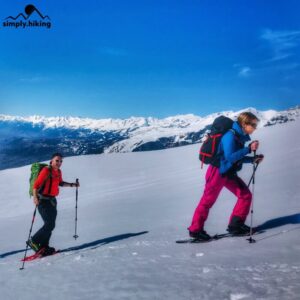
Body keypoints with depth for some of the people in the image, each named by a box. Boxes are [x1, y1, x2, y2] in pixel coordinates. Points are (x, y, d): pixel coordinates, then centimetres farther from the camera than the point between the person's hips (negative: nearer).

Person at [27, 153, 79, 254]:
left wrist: (72, 185, 17)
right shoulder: (46, 171, -16)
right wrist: (35, 197, -35)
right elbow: (36, 184, -22)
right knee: (50, 225, -12)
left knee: (50, 225, 11)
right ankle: (33, 241, 3)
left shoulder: (58, 171, 8)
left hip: (52, 200, 8)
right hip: (43, 200, -8)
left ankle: (43, 247, 21)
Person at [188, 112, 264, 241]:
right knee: (207, 201, 0)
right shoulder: (230, 135, -21)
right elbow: (230, 157, -29)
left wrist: (253, 159, 3)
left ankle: (235, 225, 14)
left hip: (229, 173, 9)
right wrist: (249, 149, -28)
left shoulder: (240, 136, 6)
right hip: (217, 172, -9)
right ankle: (195, 230, 13)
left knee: (246, 195, 4)